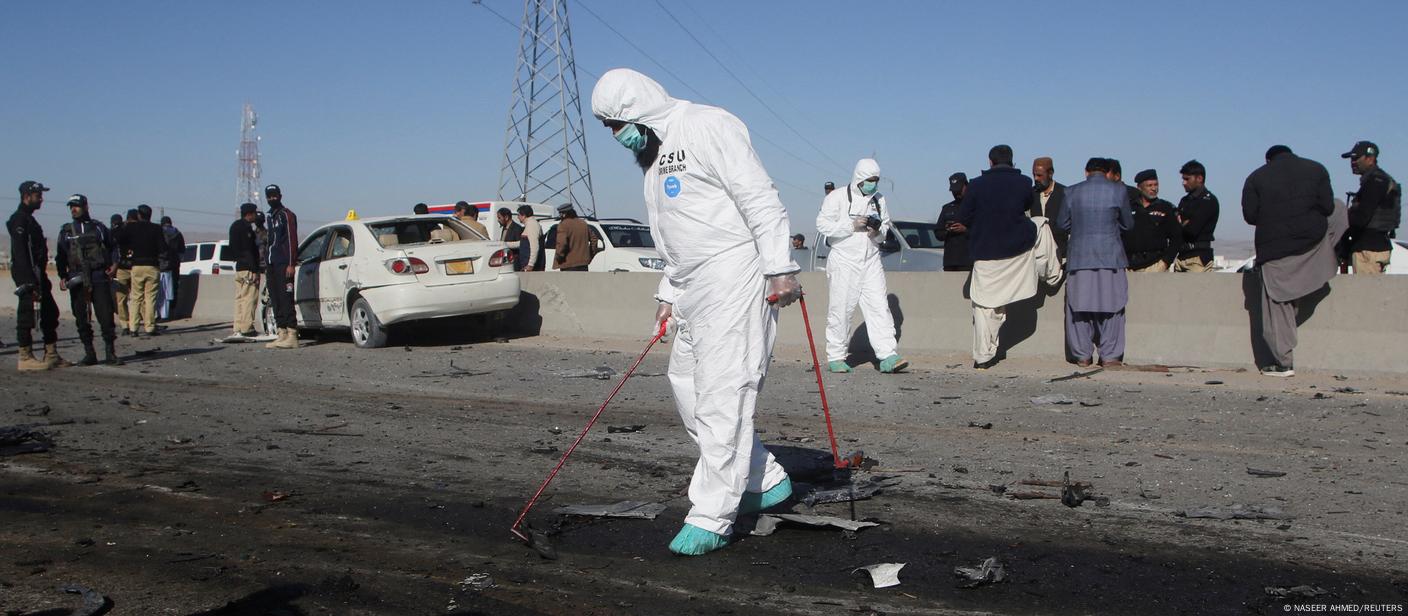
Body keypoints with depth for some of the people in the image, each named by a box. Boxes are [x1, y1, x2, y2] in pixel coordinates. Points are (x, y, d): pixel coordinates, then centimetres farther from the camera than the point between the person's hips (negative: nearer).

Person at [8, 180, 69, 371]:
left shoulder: (29, 219, 20)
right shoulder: (19, 219, -11)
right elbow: (20, 252, -19)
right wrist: (30, 281, -24)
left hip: (37, 274, 10)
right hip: (27, 275, -10)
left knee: (50, 313, 12)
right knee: (27, 315, -7)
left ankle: (52, 356, 18)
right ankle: (25, 359, -3)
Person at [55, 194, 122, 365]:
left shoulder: (98, 227, 11)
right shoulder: (66, 231, 12)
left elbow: (113, 246, 18)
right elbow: (60, 256, 12)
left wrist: (115, 263, 2)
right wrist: (62, 276, 1)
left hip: (99, 276, -1)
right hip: (77, 279, 2)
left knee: (106, 316, -7)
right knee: (82, 319, 2)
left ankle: (110, 353, -3)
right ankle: (89, 354, 8)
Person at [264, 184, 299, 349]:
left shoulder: (287, 214, -4)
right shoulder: (269, 216, 22)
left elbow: (292, 240, -11)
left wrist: (291, 264, -18)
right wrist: (267, 264, 19)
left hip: (284, 265, -9)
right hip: (272, 264, 9)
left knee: (286, 299, -12)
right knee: (275, 301, 7)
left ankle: (292, 336, -14)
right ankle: (282, 334, 11)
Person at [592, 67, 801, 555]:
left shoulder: (706, 126, -9)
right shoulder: (653, 156, 20)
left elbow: (760, 199, -15)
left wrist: (780, 267, -20)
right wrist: (668, 293, 22)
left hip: (736, 277, -10)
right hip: (694, 288, 10)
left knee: (722, 394, -10)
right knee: (686, 384, 11)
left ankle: (712, 519, -5)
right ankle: (764, 481, 22)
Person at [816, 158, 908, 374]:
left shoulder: (879, 200, 13)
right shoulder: (837, 197, -3)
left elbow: (887, 226, 22)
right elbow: (823, 224, -10)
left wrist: (878, 232, -2)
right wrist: (852, 225, -17)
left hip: (871, 261, 4)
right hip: (844, 261, -4)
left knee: (879, 306, -5)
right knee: (841, 309, 0)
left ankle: (888, 356, -8)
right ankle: (835, 357, 11)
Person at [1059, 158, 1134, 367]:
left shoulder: (1072, 192, 3)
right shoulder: (1119, 190, 0)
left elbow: (1062, 223, 11)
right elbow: (1127, 224, 9)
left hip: (1079, 256, 1)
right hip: (1110, 256, -1)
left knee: (1079, 305, 6)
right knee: (1110, 306, 4)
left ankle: (1082, 355, 8)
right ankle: (1109, 356, 5)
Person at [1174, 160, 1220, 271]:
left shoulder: (1209, 200, -6)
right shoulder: (1185, 200, 19)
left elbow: (1192, 229, -16)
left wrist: (1181, 224, 4)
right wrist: (1185, 224, -6)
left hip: (1200, 256, -8)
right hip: (1181, 255, 8)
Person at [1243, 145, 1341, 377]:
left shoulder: (1256, 177, 4)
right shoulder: (1316, 169, 6)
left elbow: (1249, 215, -1)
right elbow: (1327, 207, 1)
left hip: (1273, 249, -1)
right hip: (1313, 241, 1)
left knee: (1277, 306, 5)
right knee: (1339, 213, 31)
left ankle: (1284, 363, 4)